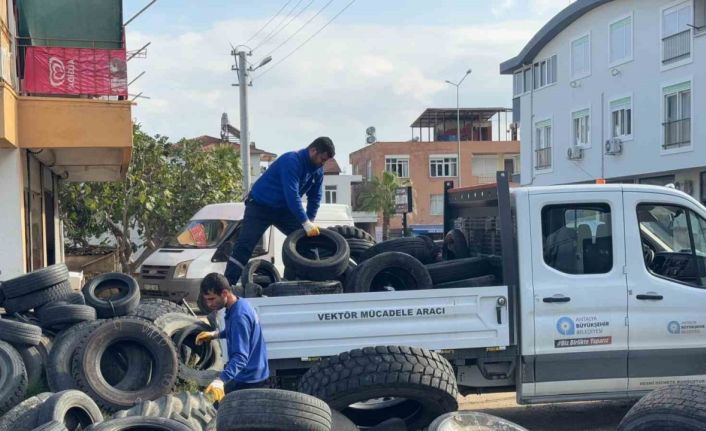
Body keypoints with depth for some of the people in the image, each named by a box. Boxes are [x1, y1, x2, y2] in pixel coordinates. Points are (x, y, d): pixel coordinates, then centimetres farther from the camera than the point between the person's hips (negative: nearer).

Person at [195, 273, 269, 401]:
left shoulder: (239, 316, -28)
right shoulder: (240, 304, 2)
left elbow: (240, 356, -36)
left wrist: (220, 380, -49)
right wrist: (214, 335, 9)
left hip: (247, 379, -10)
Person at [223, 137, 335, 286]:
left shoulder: (317, 170, -3)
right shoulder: (291, 161, -29)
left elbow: (315, 196, 5)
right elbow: (292, 195, -36)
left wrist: (311, 222, -6)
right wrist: (306, 223, -36)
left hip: (284, 209, 8)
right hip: (259, 206, -8)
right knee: (244, 247, -15)